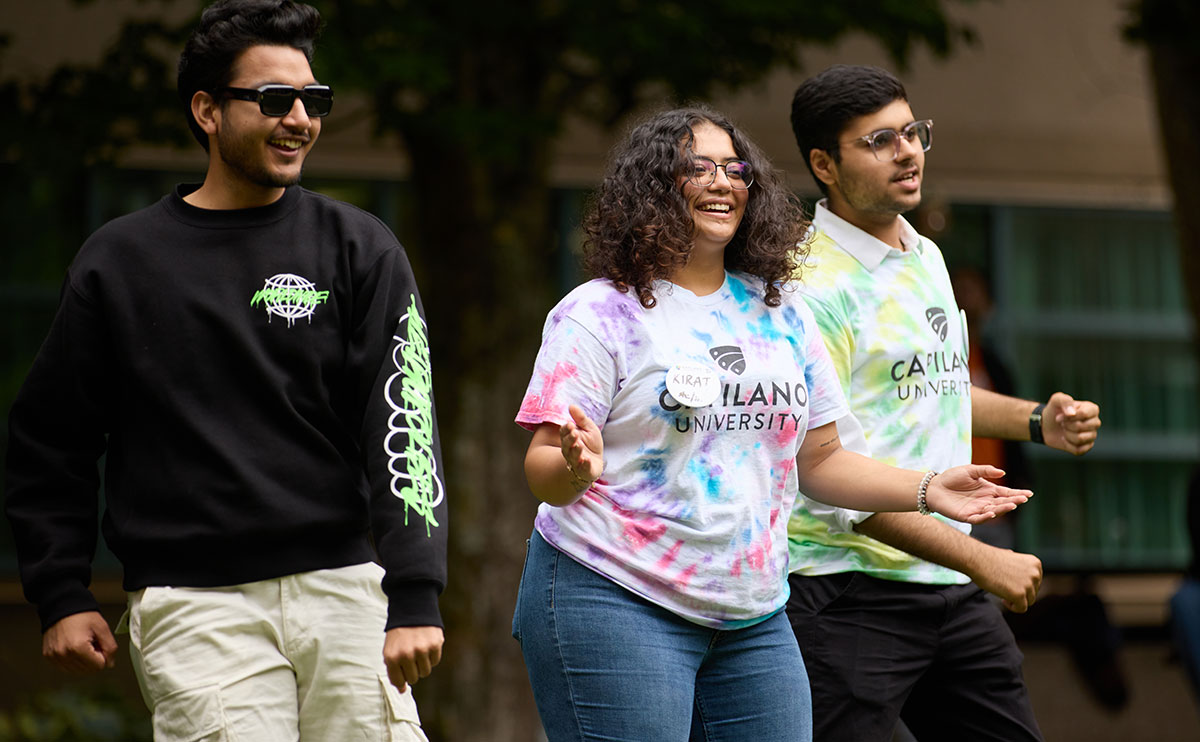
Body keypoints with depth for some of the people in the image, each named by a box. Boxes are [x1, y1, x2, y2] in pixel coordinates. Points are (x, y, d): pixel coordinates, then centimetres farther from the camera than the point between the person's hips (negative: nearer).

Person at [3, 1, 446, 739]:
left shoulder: (359, 250, 6)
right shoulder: (119, 262, 7)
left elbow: (402, 426, -3)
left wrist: (413, 598, -13)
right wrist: (62, 596, 7)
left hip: (343, 590, 1)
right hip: (195, 607, -1)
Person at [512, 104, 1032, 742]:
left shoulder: (781, 311, 13)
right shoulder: (602, 313, -4)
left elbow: (817, 460, 17)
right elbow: (542, 472, -10)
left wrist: (928, 490, 5)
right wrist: (577, 469, -33)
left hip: (752, 616, 6)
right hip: (617, 605, -6)